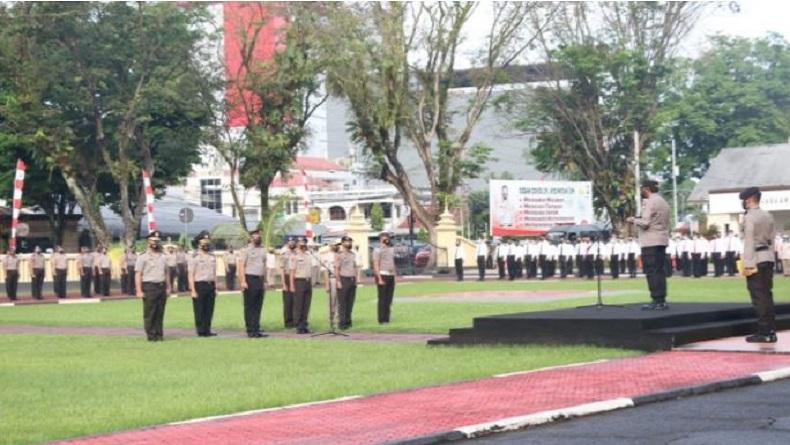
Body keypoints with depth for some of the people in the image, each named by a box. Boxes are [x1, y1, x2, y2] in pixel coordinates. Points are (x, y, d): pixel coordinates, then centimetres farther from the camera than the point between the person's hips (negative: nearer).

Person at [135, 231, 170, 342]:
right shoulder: (142, 257, -3)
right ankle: (151, 335, 2)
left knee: (160, 313, 7)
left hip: (161, 286, 5)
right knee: (149, 314, -3)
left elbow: (167, 273, 19)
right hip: (149, 287, -5)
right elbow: (138, 275, -7)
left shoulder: (162, 256, 15)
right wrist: (139, 291, -14)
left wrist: (168, 287, 10)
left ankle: (159, 335, 12)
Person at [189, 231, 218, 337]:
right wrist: (193, 290, -15)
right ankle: (201, 331, 4)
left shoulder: (212, 257, 13)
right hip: (199, 285, -6)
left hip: (210, 286, 6)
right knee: (199, 311, -1)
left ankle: (207, 330, 13)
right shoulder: (194, 257, -7)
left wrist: (215, 288, 11)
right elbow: (190, 275, -10)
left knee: (209, 310, 7)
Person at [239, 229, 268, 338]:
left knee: (258, 307, 8)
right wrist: (243, 281, -18)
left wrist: (265, 281, 15)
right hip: (250, 280, -7)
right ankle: (250, 330, 0)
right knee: (249, 307, -2)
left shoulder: (263, 250, 16)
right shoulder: (247, 250, -5)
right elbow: (241, 266, -10)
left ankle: (256, 329, 12)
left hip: (260, 280, 7)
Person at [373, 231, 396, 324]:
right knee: (382, 298, -5)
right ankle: (381, 319, -2)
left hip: (391, 276, 7)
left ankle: (387, 319, 13)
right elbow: (376, 266, -11)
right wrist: (379, 278, -18)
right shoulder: (378, 250, -5)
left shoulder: (390, 249, 17)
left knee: (389, 299, 8)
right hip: (383, 275, -7)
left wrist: (394, 276, 13)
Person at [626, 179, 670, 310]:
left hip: (651, 242, -9)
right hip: (662, 240, 9)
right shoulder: (663, 202, 17)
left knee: (652, 272, -7)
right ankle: (662, 301, 11)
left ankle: (656, 301, -9)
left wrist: (633, 220, 0)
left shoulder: (650, 202, -12)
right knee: (659, 271, 12)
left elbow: (645, 223, -19)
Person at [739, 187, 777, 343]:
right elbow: (771, 239, 15)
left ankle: (763, 333, -4)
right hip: (768, 258, 8)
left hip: (756, 259, -8)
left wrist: (748, 264, -15)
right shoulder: (768, 216, 14)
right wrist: (770, 258, 18)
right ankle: (771, 331, 13)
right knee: (767, 295, 11)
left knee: (759, 296, -5)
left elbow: (749, 242, -15)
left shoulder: (749, 217, -10)